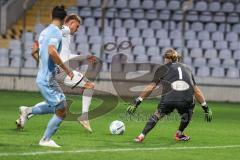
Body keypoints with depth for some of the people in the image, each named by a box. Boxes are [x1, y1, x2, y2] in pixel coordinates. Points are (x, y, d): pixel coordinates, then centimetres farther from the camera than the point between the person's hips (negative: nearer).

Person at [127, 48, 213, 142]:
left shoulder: (163, 68, 23)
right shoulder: (186, 69, 31)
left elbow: (151, 87, 17)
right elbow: (196, 91, 30)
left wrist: (137, 102, 20)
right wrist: (205, 107, 35)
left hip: (169, 99, -1)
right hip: (186, 100, 1)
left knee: (158, 114, 22)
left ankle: (142, 136, 15)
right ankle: (180, 134, 38)